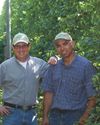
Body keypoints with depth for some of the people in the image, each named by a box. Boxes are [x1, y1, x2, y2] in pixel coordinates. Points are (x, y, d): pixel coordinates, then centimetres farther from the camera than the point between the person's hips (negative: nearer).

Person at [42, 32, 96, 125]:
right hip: (55, 115, 4)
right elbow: (48, 92, 8)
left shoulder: (85, 65, -6)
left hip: (75, 115, -4)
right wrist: (45, 117, 1)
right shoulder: (53, 67, 8)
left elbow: (93, 96, -8)